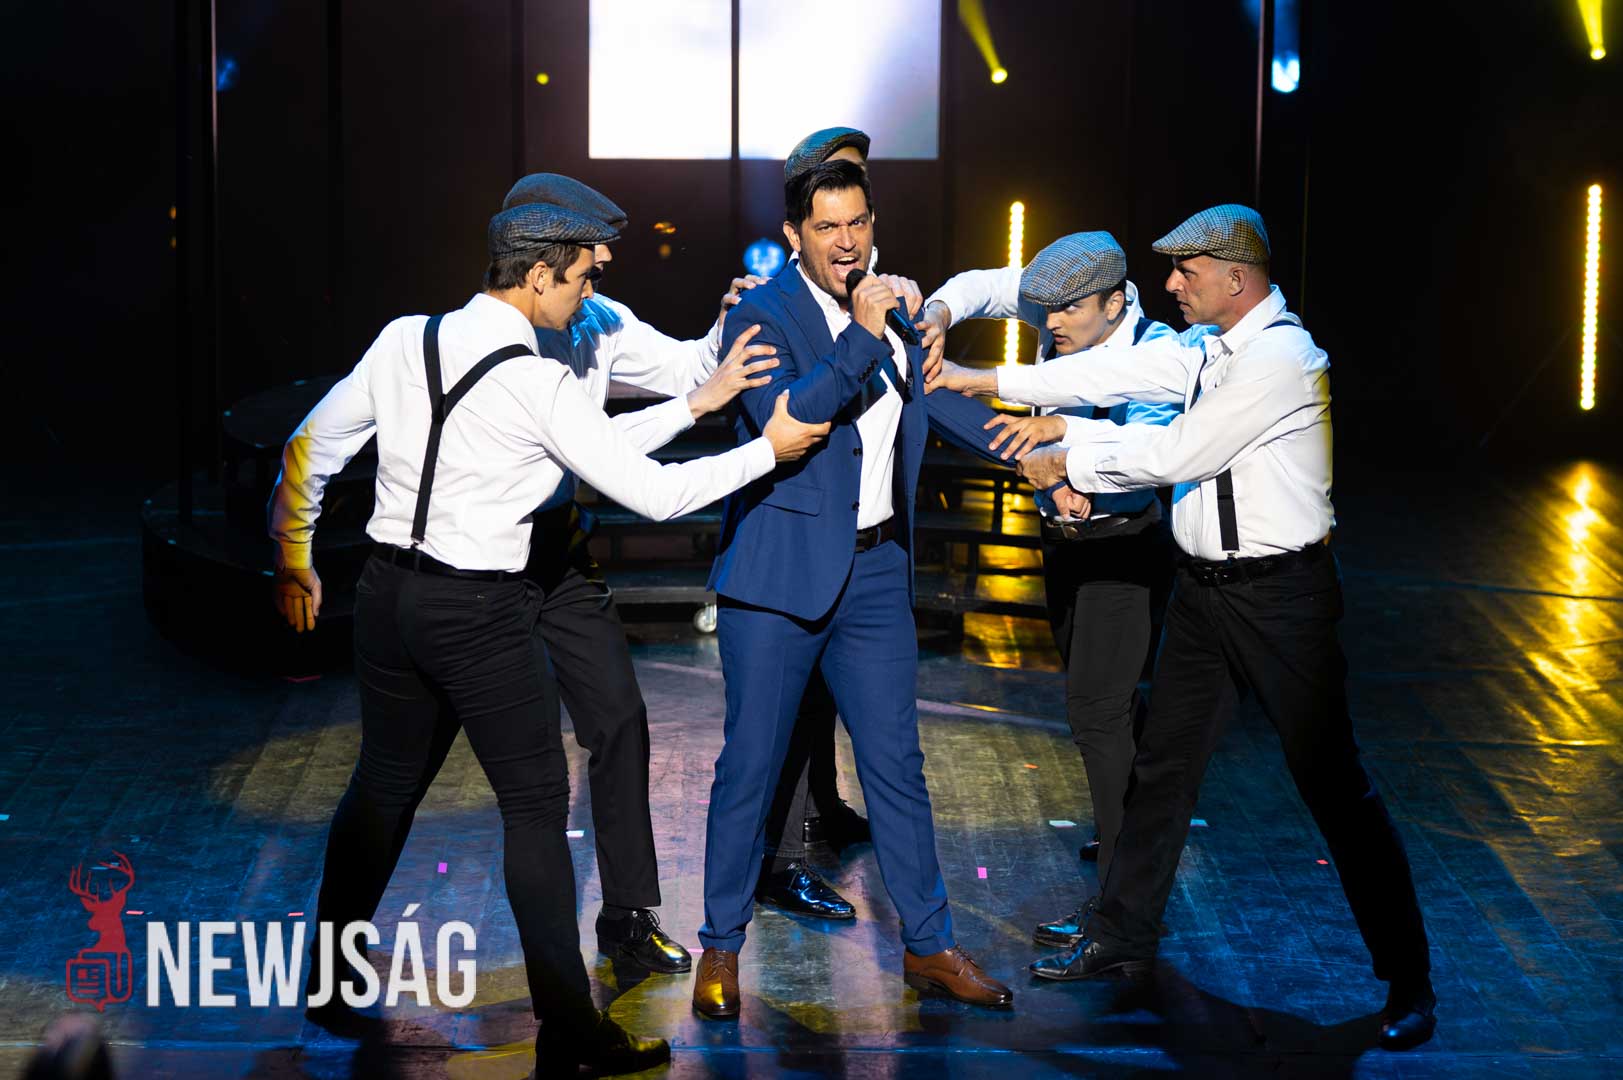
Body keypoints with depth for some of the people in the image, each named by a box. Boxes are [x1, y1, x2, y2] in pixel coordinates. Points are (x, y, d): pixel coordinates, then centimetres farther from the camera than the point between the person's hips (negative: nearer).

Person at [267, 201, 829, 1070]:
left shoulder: (404, 340, 2)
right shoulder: (541, 385, -14)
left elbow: (310, 448, 9)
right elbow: (652, 492, -11)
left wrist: (294, 562, 22)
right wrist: (769, 449, -1)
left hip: (388, 592, 6)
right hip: (479, 613, -6)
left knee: (383, 784, 20)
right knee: (536, 803, 2)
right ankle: (567, 1026, 4)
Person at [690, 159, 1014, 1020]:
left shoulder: (894, 311, 12)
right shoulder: (761, 316, -9)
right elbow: (782, 417, -25)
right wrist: (864, 338, -24)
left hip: (875, 572, 5)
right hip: (778, 578, -5)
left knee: (896, 766, 8)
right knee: (750, 767, 3)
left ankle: (929, 947, 18)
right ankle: (721, 949, 17)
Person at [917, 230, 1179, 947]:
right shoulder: (1065, 316, -6)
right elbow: (984, 286, 2)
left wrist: (1060, 426, -54)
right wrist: (938, 313, -19)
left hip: (1122, 545, -8)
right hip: (1063, 538, 8)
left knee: (1096, 710, -14)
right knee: (1102, 695, 23)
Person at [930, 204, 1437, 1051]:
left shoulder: (1281, 358, -20)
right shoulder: (1208, 346, 7)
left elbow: (1176, 454, -21)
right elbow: (1118, 374, 8)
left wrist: (1068, 461, -9)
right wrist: (986, 381, 5)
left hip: (1279, 595, -9)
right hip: (1205, 589, 9)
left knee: (1333, 783, -2)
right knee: (1162, 765, 15)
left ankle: (1407, 981, 10)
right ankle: (1122, 940, 29)